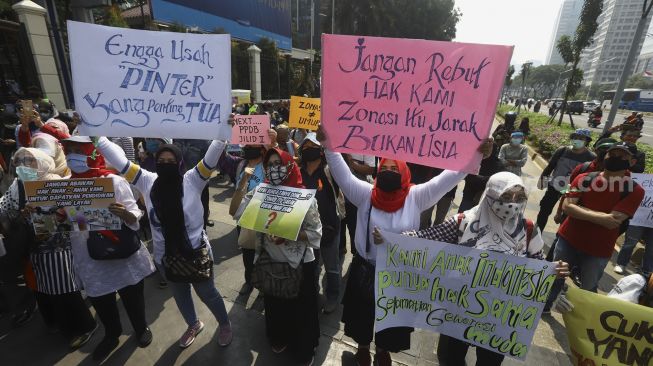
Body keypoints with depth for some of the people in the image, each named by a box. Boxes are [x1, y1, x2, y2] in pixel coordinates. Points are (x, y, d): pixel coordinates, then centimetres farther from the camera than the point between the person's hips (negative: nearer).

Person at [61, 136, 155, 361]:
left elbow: (134, 218, -15)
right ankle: (111, 335, 50)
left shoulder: (114, 181, -13)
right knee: (100, 302, 22)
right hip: (91, 259, 4)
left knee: (132, 297, 15)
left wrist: (124, 214, -37)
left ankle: (141, 328, 44)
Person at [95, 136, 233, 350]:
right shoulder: (147, 182, -7)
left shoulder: (192, 180, -17)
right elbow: (117, 158, -6)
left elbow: (212, 155, -25)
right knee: (180, 295, 27)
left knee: (207, 293, 17)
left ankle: (225, 324, 45)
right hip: (165, 255, 4)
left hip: (196, 251, -4)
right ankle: (193, 325, 56)